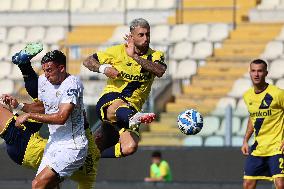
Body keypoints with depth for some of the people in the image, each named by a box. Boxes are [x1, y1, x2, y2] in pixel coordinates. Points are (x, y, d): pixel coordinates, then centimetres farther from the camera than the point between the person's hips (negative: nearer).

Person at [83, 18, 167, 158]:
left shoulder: (155, 56, 5)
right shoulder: (118, 51, 4)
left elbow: (160, 71, -19)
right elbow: (88, 61, 8)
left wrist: (135, 56, -22)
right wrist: (103, 68, -13)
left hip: (132, 108, 3)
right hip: (108, 102, -2)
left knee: (130, 147, -23)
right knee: (119, 106, -42)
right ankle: (133, 119, -79)